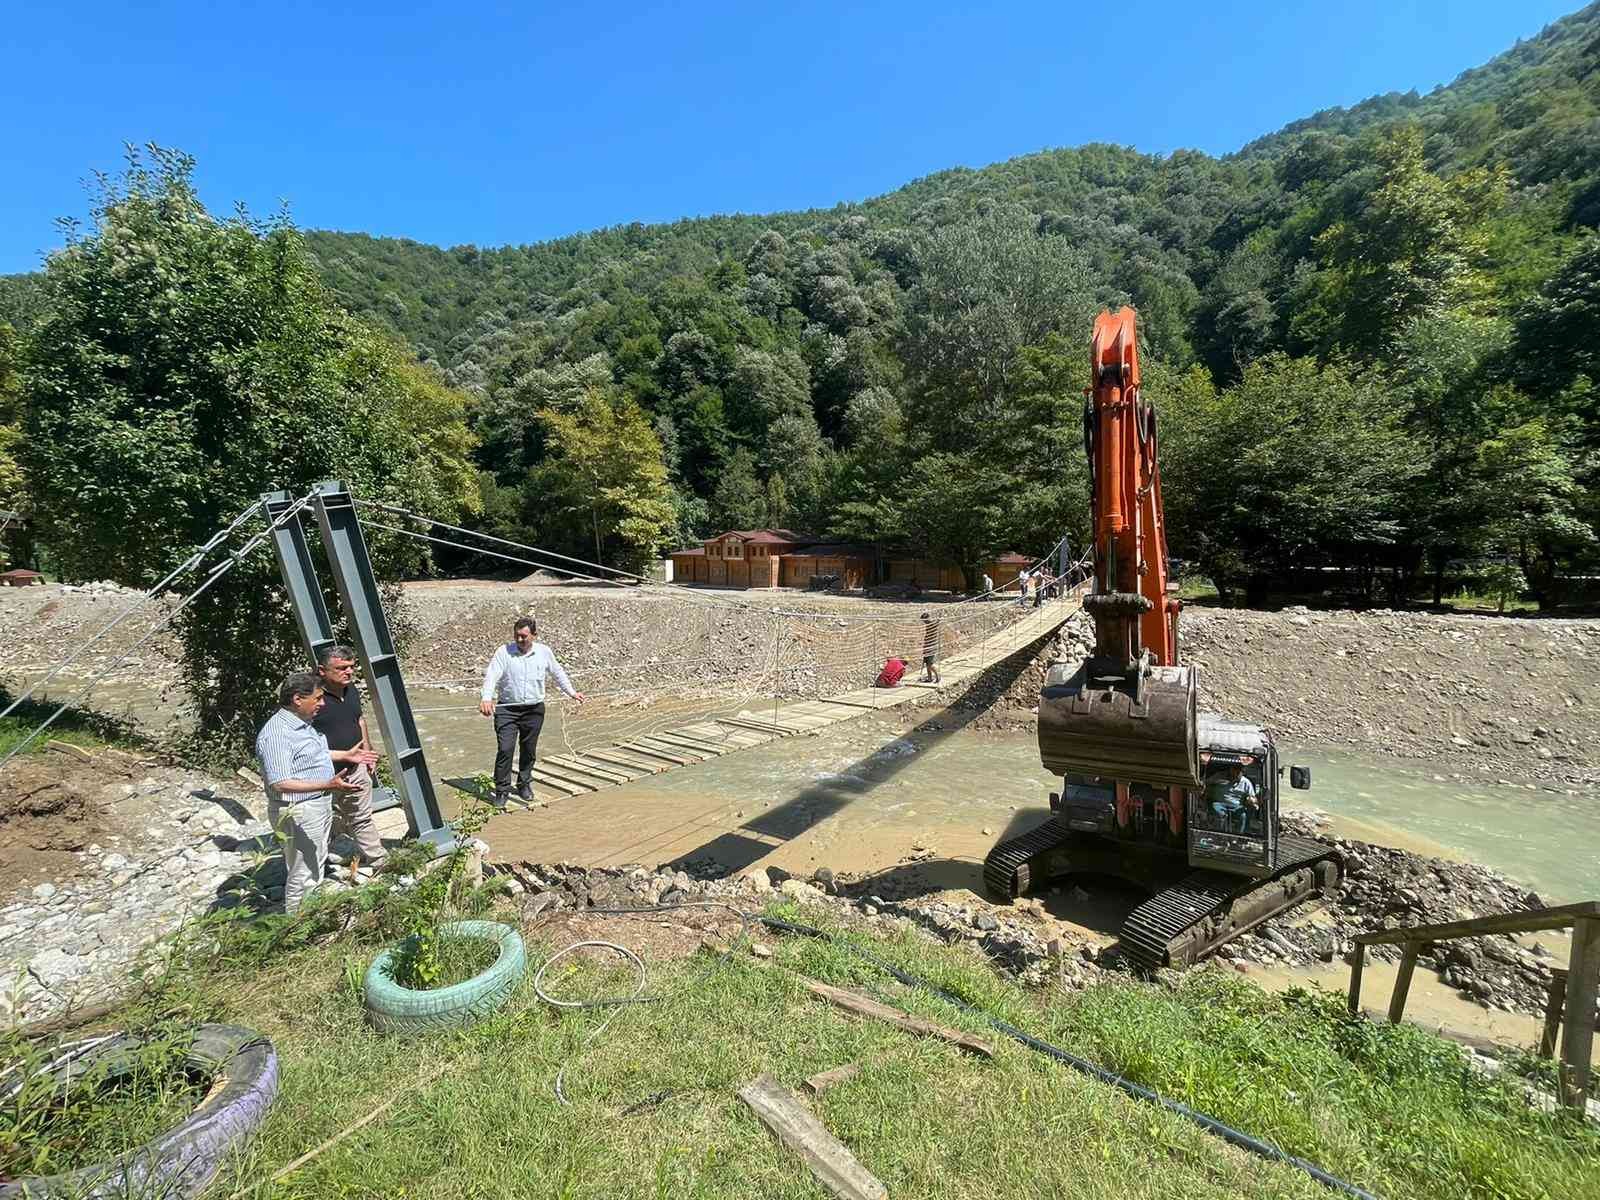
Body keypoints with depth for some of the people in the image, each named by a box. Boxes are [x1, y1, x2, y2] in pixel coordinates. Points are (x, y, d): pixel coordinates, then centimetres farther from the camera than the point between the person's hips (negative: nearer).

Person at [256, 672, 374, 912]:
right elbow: (280, 784, -31)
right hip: (299, 813, -10)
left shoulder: (302, 722, 6)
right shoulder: (276, 734, -25)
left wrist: (346, 756, 20)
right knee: (302, 875, 2)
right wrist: (328, 785, -38)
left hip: (321, 805, 10)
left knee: (317, 862, 24)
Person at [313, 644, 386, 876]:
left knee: (363, 819, 20)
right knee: (328, 827, 10)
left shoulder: (351, 689, 2)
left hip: (356, 769, 7)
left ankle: (377, 862, 33)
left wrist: (367, 753, 17)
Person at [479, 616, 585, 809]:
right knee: (505, 749, -7)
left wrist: (572, 692, 22)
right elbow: (491, 675, -19)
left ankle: (524, 784, 31)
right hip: (507, 709, -2)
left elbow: (558, 673, 17)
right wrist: (486, 698, -35)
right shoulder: (504, 652, -8)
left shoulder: (544, 652, 1)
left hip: (534, 710, 2)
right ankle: (502, 791, 7)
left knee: (529, 751, 12)